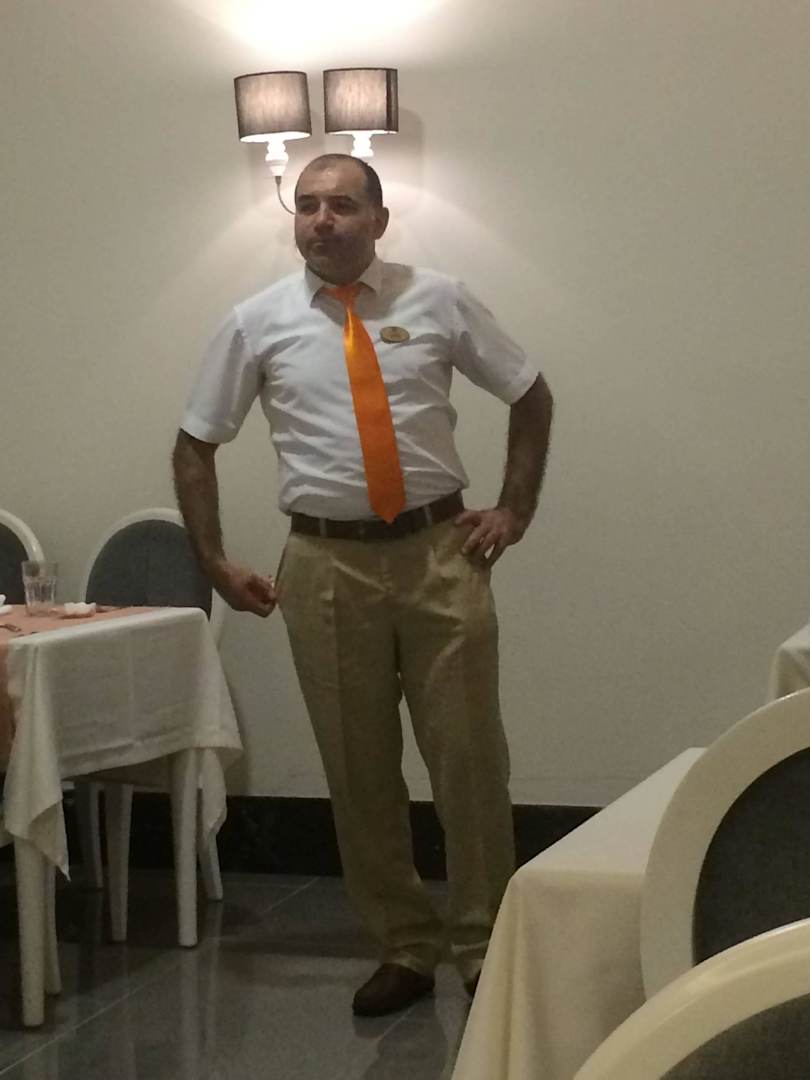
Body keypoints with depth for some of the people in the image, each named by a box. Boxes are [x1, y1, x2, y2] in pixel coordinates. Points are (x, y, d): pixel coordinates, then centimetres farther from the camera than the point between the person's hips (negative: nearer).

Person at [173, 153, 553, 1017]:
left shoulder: (436, 301, 3)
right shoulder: (258, 322, 3)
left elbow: (531, 396, 13)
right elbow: (196, 443, 9)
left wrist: (515, 509, 4)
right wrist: (214, 564, 2)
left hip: (441, 551, -1)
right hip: (326, 564, 1)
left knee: (468, 757, 1)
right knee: (359, 769, 8)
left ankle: (484, 948, 16)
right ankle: (403, 948, 23)